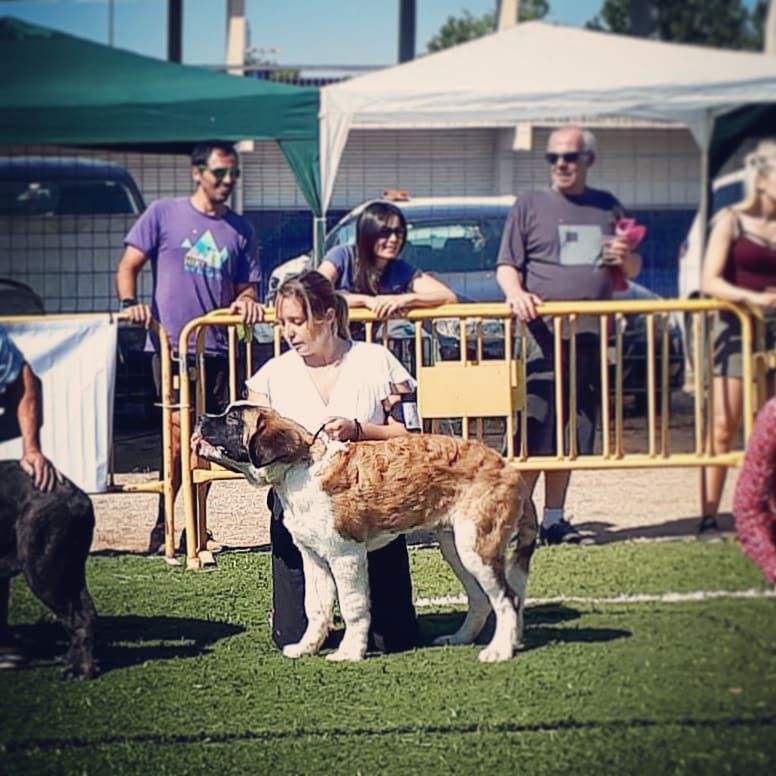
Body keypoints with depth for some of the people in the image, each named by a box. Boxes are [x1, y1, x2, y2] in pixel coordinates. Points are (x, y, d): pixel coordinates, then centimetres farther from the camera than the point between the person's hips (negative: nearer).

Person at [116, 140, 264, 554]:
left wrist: (246, 301, -6)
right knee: (180, 430, -15)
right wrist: (130, 302, -15)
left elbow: (248, 286, 17)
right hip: (171, 343, -4)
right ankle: (162, 524, -8)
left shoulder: (239, 229, 13)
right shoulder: (164, 213, 4)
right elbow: (129, 264, 3)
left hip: (218, 346, 4)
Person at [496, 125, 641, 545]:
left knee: (572, 430, 7)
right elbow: (505, 266, 2)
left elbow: (632, 270, 24)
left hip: (591, 337, 4)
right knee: (534, 429, -10)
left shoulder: (608, 208, 16)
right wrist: (516, 292, -20)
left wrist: (626, 258, 0)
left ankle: (554, 518, 14)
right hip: (543, 334, -4)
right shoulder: (529, 206, 7)